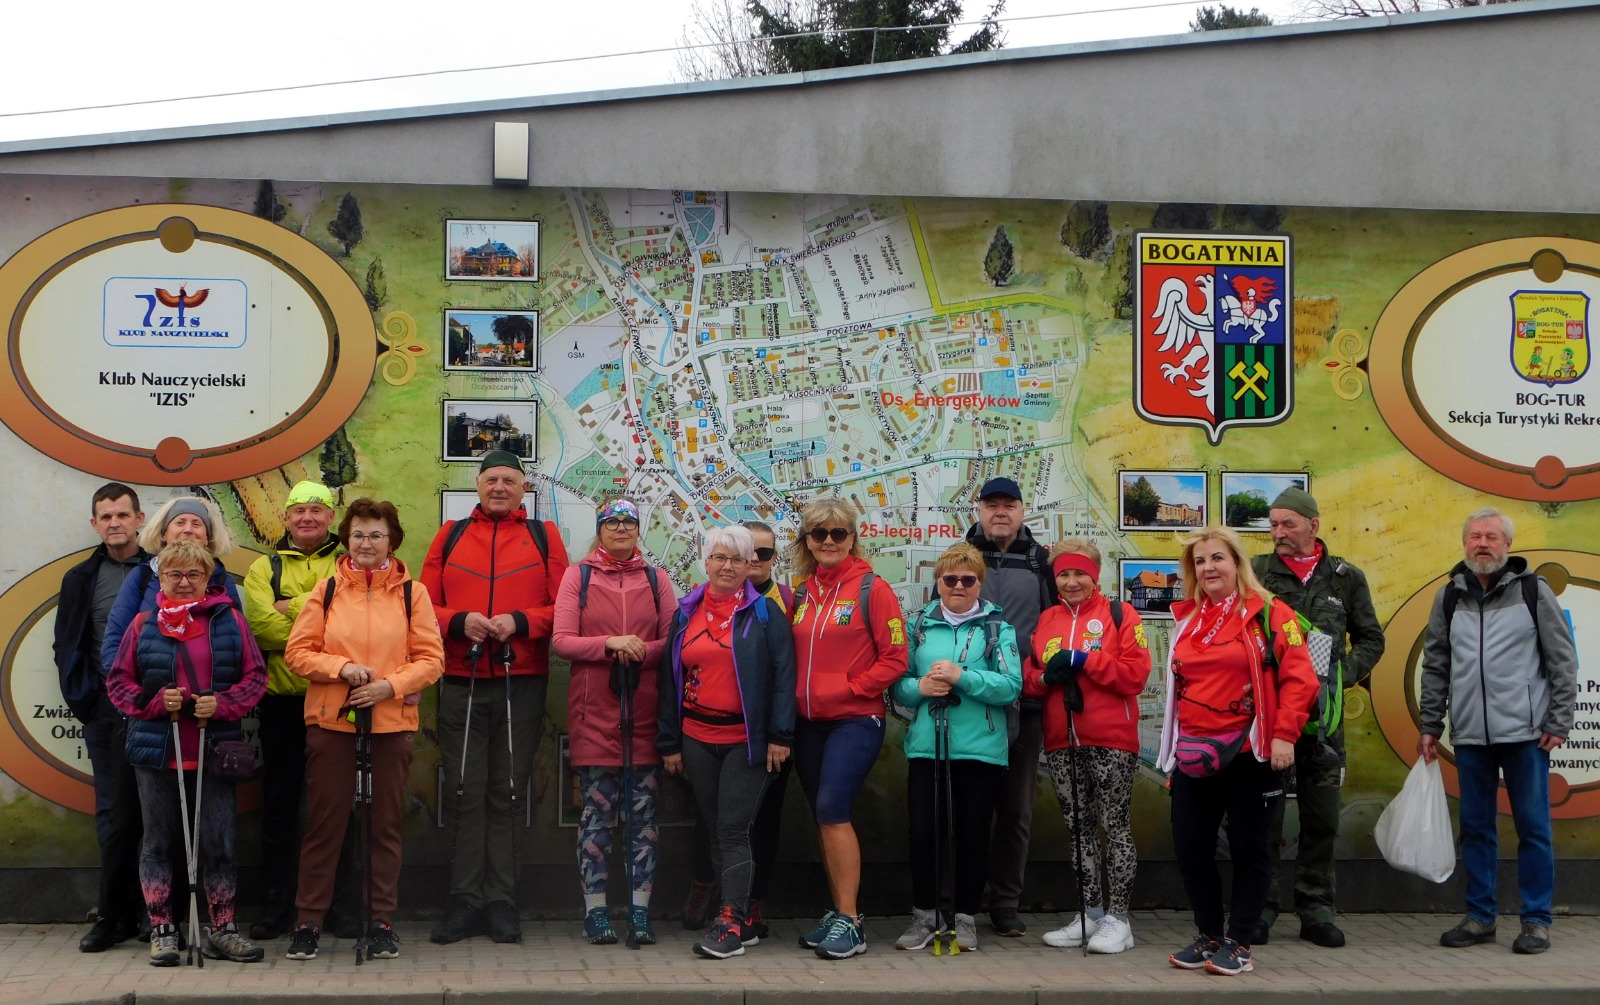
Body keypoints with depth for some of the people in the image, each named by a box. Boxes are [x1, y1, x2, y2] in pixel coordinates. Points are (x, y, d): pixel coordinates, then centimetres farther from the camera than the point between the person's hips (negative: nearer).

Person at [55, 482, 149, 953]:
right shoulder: (81, 580, 11)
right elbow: (66, 649, 13)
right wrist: (82, 701, 1)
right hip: (106, 715, 1)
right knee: (114, 815, 0)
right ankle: (114, 917, 6)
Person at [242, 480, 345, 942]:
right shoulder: (264, 569, 11)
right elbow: (261, 625, -7)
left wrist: (293, 607, -12)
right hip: (282, 700, 1)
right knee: (279, 802, 5)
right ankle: (278, 904, 13)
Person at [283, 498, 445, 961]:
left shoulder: (412, 593, 4)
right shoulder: (325, 591, 5)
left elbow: (431, 658, 1)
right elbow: (297, 652, 2)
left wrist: (390, 685, -14)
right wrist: (342, 668, -14)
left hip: (392, 721, 0)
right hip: (330, 720, 0)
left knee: (386, 823, 6)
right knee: (324, 822, 3)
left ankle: (382, 923, 15)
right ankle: (307, 923, 11)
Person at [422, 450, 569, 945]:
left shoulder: (543, 535, 9)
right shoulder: (451, 536, 12)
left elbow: (563, 607, 2)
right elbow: (424, 605, 7)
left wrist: (520, 621, -13)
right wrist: (460, 622, -11)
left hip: (522, 684, -1)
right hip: (460, 684, 1)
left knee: (506, 793, 3)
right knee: (464, 792, 1)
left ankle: (501, 903, 9)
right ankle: (465, 903, 7)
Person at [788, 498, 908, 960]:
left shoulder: (872, 589, -6)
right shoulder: (802, 592, 11)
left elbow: (895, 659, -8)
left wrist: (849, 689, -12)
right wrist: (798, 693, 2)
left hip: (855, 719, -6)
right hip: (808, 722, 6)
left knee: (832, 810, -16)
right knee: (824, 818, 9)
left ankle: (850, 922, -10)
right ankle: (840, 915, 18)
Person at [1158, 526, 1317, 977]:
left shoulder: (1268, 613, -4)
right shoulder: (1187, 619, 12)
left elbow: (1298, 678, -10)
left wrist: (1284, 735, -18)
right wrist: (1172, 747, 16)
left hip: (1249, 753, -5)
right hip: (1194, 754, 5)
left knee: (1248, 848, 3)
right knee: (1190, 846, 6)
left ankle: (1238, 944, 12)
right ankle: (1209, 937, 21)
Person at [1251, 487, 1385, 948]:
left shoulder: (1345, 577, 8)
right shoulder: (1255, 573, 4)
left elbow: (1371, 638, 14)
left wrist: (1345, 673, -2)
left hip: (1324, 715, 2)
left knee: (1322, 818, 6)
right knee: (1263, 813, 0)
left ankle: (1316, 910, 16)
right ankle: (1259, 908, 8)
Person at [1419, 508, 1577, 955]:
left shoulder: (1533, 591, -1)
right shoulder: (1449, 597, 8)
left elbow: (1563, 662, -1)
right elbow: (1436, 667, 12)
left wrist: (1559, 724, -6)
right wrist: (1430, 727, 9)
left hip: (1525, 734, -3)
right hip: (1470, 736, 3)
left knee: (1533, 828, 2)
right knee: (1476, 828, 9)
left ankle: (1536, 921, 11)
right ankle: (1480, 917, 19)